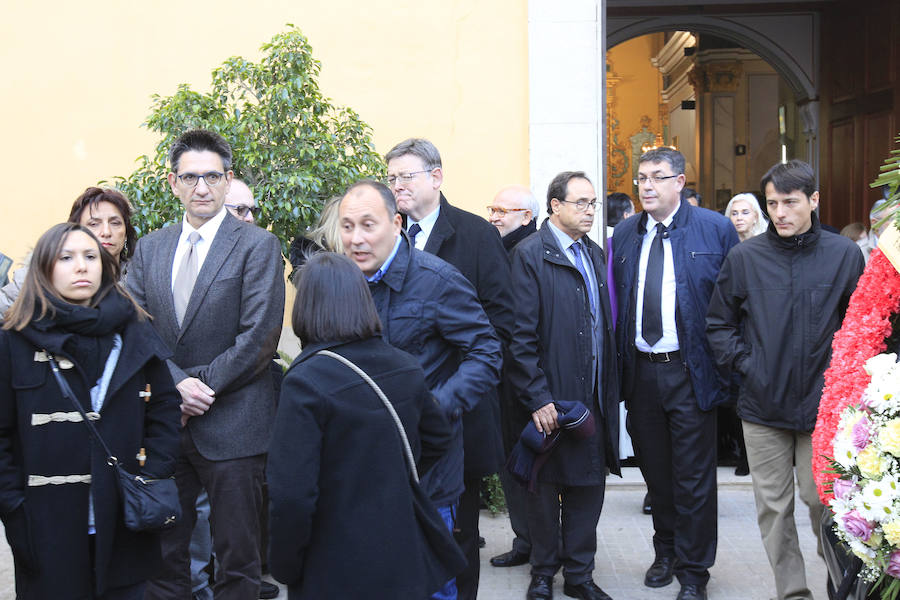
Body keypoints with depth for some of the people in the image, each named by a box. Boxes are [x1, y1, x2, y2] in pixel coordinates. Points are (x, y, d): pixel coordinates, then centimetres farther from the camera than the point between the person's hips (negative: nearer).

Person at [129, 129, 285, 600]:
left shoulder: (258, 246, -5)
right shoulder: (149, 248, 10)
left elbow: (259, 337, -12)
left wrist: (199, 387, -13)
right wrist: (177, 384, -12)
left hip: (231, 425, -4)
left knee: (237, 560, 7)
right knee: (162, 551, 12)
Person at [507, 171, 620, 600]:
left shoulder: (595, 254, 13)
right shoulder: (530, 255, -9)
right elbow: (521, 335, -13)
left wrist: (610, 387, 11)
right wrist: (537, 398, -17)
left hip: (594, 397, 6)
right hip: (550, 399, -6)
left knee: (589, 484, 12)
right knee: (545, 488, 7)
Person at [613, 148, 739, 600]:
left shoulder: (715, 229, -4)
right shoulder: (624, 234, 8)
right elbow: (616, 302, 12)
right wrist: (618, 362, 6)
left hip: (690, 372, -4)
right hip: (640, 372, 4)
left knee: (693, 478, 3)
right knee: (655, 471, 17)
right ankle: (666, 552, 35)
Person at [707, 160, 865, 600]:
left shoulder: (844, 255, -2)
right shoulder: (744, 257, -1)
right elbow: (718, 323, 10)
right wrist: (743, 364, -1)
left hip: (822, 404, -1)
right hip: (763, 406, 2)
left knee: (821, 499, 3)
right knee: (773, 507, 8)